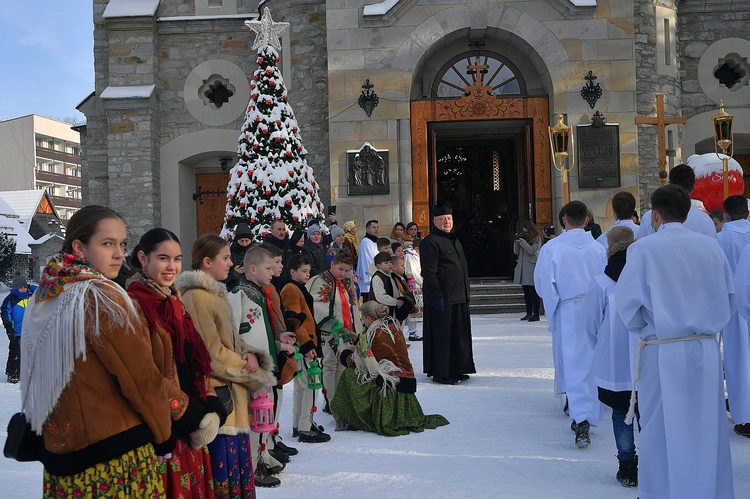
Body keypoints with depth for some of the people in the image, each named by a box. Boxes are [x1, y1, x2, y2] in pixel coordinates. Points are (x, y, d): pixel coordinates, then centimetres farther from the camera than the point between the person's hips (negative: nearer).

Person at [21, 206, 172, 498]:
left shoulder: (43, 298, 6)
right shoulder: (103, 297, -16)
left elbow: (35, 379, 14)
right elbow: (142, 377, -15)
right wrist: (163, 436, -2)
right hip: (117, 458, -8)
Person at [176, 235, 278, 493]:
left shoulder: (216, 293, 14)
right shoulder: (196, 297, -15)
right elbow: (213, 352, -18)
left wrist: (249, 354, -3)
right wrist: (254, 375, -8)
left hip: (232, 393, 9)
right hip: (216, 393, -9)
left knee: (237, 457, 14)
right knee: (223, 460, -5)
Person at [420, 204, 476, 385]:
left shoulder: (454, 240, 19)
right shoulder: (430, 242, -10)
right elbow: (429, 273, -16)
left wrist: (466, 293, 21)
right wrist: (436, 296, -21)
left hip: (459, 297, 9)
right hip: (442, 298, -9)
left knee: (459, 336, 12)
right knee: (442, 336, -3)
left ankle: (456, 370, 22)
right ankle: (440, 373, 5)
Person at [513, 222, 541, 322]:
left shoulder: (537, 239, -3)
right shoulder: (523, 237, 14)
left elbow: (532, 250, -15)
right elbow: (516, 252, 13)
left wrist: (522, 241, -15)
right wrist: (517, 241, -1)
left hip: (532, 268, -7)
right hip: (523, 268, 7)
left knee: (533, 292, -6)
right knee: (526, 293, 11)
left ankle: (536, 315, -3)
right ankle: (529, 313, 18)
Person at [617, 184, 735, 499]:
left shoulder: (645, 248, -8)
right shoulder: (711, 245, 4)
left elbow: (626, 301, -8)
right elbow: (729, 296, 9)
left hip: (663, 353, -3)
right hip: (707, 349, 4)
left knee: (663, 436, 7)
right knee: (708, 431, 13)